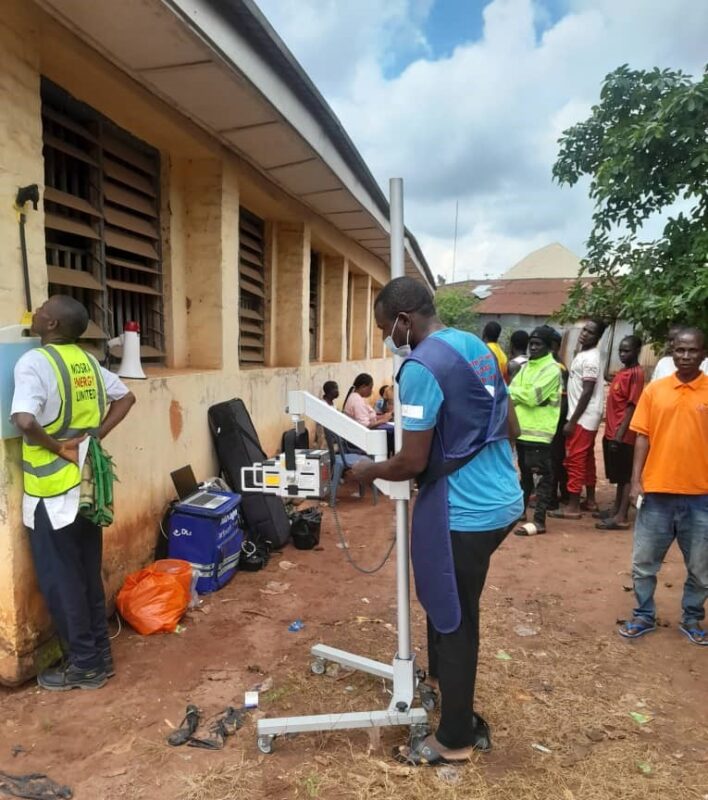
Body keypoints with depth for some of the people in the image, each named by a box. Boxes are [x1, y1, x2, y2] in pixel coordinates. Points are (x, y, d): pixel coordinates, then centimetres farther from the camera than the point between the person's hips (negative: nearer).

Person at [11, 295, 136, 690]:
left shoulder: (34, 362, -17)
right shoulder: (87, 361, 4)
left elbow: (25, 421, -31)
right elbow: (126, 397, 14)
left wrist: (56, 447, -14)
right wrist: (95, 436, 6)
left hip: (52, 490, -7)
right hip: (87, 484, 7)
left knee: (59, 580, 7)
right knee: (89, 574, 17)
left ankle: (84, 665, 20)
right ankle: (100, 655, 29)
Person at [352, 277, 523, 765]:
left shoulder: (421, 367, -20)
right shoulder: (477, 347, 8)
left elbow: (412, 463, -19)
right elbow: (510, 428, 13)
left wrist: (370, 471, -1)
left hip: (464, 513, -9)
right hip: (502, 500, 9)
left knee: (453, 622, 9)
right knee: (454, 611, 25)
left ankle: (455, 739, 30)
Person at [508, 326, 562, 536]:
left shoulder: (552, 369, -9)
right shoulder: (526, 367, 17)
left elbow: (533, 396, -19)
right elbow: (511, 392, 10)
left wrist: (514, 393, -5)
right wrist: (517, 396, -11)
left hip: (540, 431, -8)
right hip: (522, 428, 8)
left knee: (542, 476, -3)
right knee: (525, 474, 18)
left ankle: (539, 521, -1)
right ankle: (520, 510, 29)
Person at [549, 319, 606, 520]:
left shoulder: (590, 359, -18)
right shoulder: (584, 354, 13)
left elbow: (587, 393, -21)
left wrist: (572, 421, -20)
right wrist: (573, 418, 17)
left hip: (583, 418, -10)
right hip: (587, 417, 10)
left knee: (575, 461, -5)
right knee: (586, 459, 16)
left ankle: (572, 507, 1)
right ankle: (590, 500, 26)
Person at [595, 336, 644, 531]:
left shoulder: (636, 374, -13)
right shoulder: (622, 371, 15)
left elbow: (631, 406, -17)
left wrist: (619, 435, -20)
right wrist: (612, 433, 17)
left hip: (623, 435, -9)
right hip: (612, 432, 9)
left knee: (625, 476, -3)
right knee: (619, 475, 16)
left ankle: (621, 517, 2)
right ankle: (616, 509, 26)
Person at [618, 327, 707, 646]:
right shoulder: (654, 390, 1)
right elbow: (643, 437, 2)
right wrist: (636, 480, -3)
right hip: (657, 491, 1)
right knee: (643, 561, 9)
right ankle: (644, 616, 26)